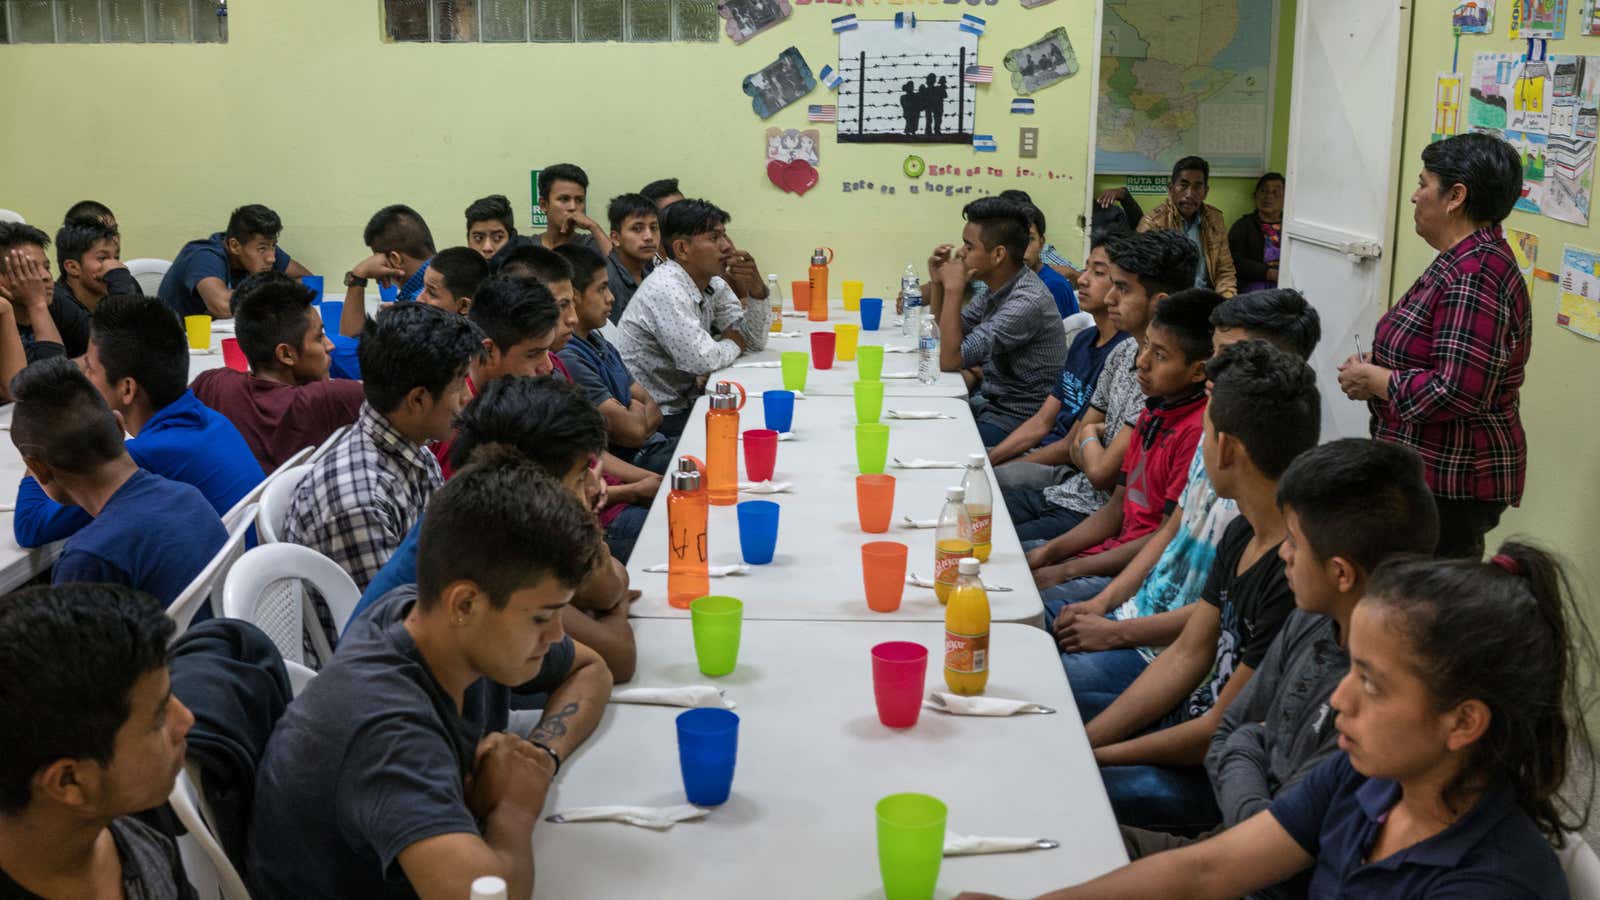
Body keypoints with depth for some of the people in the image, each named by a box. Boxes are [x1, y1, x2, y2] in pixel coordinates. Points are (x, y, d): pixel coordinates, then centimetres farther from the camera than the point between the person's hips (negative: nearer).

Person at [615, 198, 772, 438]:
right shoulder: (665, 289, -21)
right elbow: (702, 360, -26)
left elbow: (755, 341, 7)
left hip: (685, 404, 8)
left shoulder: (714, 284, 6)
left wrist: (757, 290, -9)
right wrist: (733, 344, -6)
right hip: (657, 420, -8)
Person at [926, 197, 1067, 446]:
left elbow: (950, 360, -25)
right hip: (989, 400, 9)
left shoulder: (1027, 302, -25)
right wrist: (938, 282, 1)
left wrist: (954, 289, -20)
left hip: (1018, 420, -9)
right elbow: (946, 334, 17)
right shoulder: (998, 286, 4)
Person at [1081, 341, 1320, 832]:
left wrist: (1091, 756, -13)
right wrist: (1082, 741, 0)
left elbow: (1222, 731, -23)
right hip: (1188, 718, 10)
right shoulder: (1242, 533, 2)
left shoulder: (1298, 573, -29)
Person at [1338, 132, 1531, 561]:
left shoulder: (1475, 276, -22)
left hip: (1451, 485, -11)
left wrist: (1374, 380, -14)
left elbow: (1458, 393, -28)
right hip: (1431, 474, 11)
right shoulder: (1467, 260, 13)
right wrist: (1374, 370, 6)